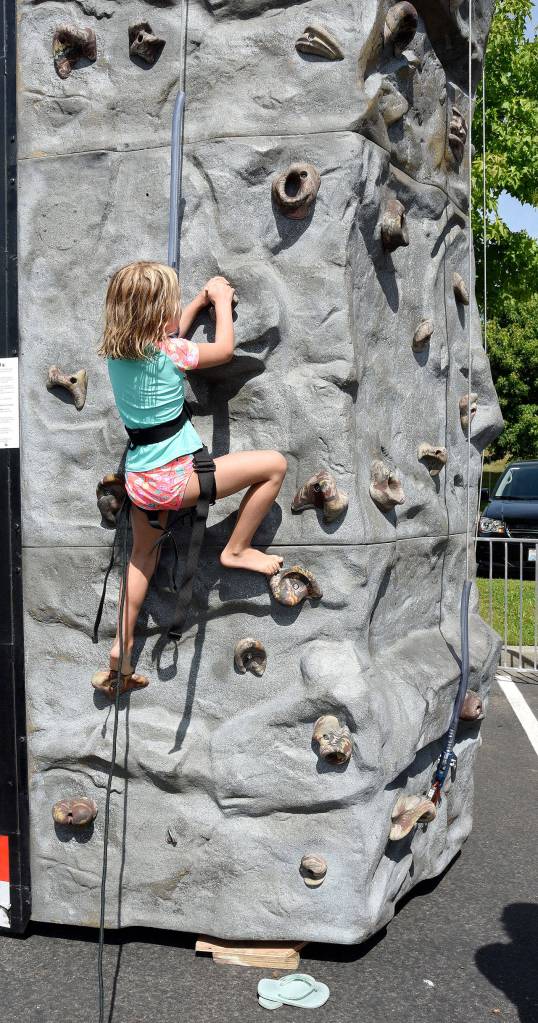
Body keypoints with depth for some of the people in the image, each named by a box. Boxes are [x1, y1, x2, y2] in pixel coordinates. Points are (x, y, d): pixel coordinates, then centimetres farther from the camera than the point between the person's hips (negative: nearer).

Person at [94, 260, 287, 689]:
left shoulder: (115, 352, 6)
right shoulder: (169, 353, -14)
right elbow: (224, 349, 3)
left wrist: (202, 299, 28)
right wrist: (221, 299, 16)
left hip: (138, 479, 8)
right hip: (173, 478, -8)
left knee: (144, 553, 28)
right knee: (275, 463, -1)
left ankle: (122, 650, 31)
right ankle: (237, 550, 9)